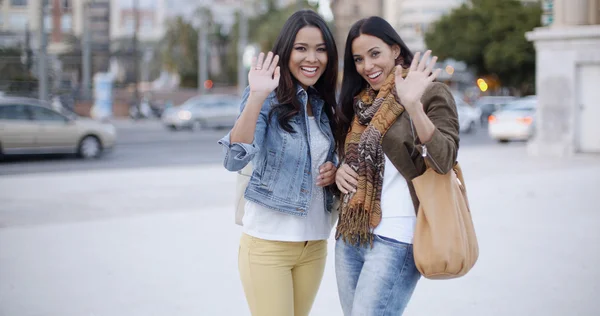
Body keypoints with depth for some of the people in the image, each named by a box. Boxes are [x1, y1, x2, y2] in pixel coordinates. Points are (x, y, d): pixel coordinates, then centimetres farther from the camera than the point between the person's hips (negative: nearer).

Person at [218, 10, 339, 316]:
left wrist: (333, 172, -2)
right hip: (268, 243, -6)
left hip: (314, 243, 6)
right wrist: (257, 97, -37)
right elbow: (235, 159, -26)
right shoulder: (269, 98, -11)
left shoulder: (324, 105, 8)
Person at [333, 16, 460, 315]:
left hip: (396, 239, -7)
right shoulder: (358, 101, 15)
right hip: (349, 235, 7)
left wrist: (413, 105, -30)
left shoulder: (431, 93, -5)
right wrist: (340, 170, 3)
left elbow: (443, 160, -18)